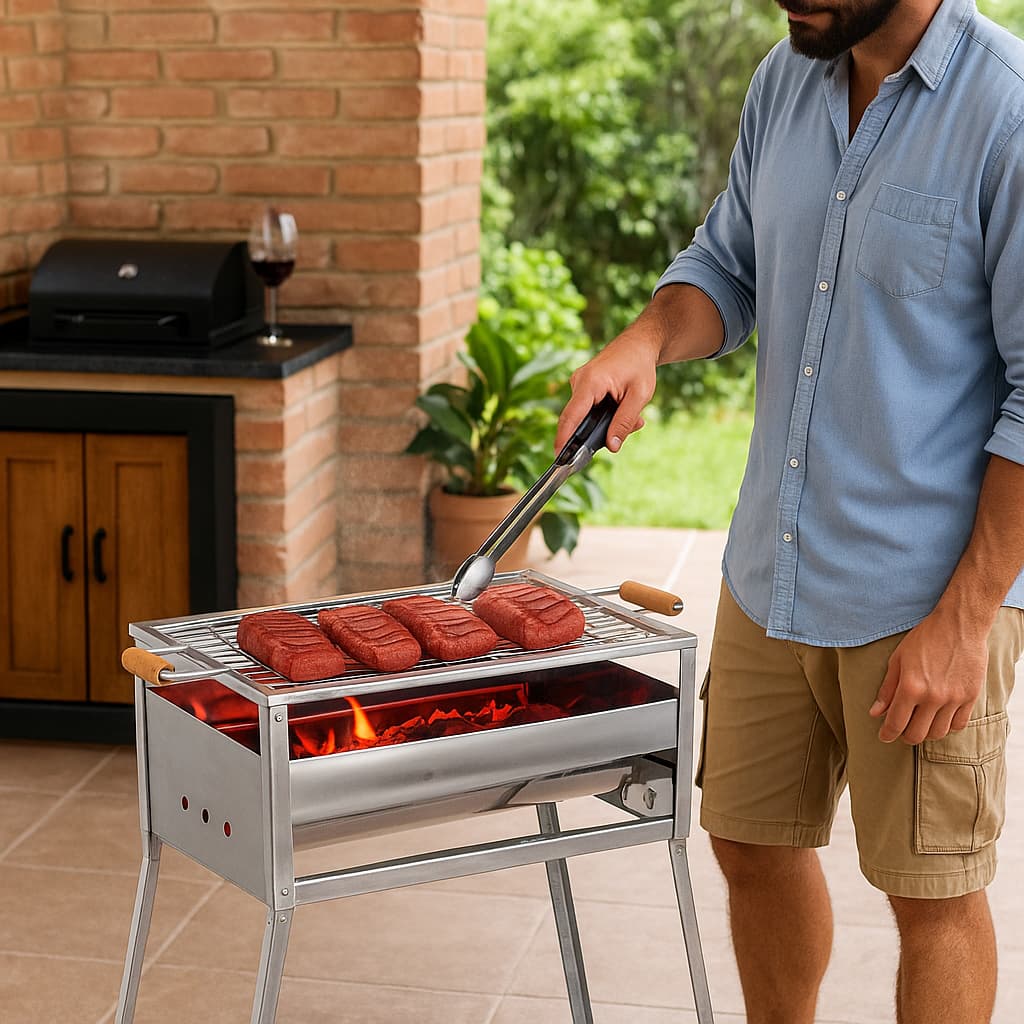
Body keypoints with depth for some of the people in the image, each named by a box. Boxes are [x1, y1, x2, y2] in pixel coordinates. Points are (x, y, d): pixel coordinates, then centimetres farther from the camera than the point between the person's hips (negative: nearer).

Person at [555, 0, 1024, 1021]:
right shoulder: (783, 83, 5)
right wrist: (650, 335, -5)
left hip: (925, 597, -6)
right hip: (770, 575, 7)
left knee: (933, 892, 6)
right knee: (752, 841, 17)